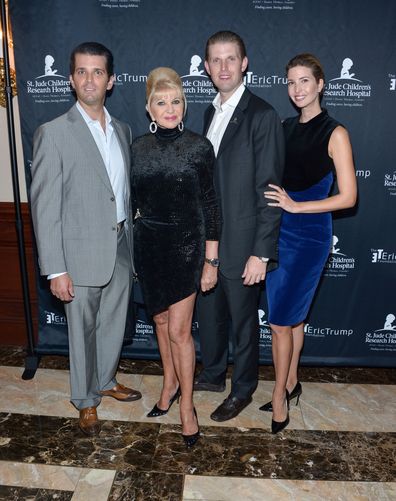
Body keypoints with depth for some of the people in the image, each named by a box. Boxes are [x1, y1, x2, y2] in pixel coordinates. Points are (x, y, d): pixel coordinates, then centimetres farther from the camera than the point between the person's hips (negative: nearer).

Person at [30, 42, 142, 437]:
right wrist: (56, 270, -15)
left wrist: (133, 242, 11)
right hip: (82, 254, -5)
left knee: (114, 324, 19)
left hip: (121, 248, 6)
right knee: (83, 330, 11)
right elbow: (44, 207, -13)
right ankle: (86, 400, 34)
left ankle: (105, 380, 44)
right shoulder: (53, 134, -11)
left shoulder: (122, 131, 8)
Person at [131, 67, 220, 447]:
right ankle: (170, 383, 38)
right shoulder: (137, 148, 1)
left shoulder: (199, 147, -8)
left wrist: (211, 260, -7)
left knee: (179, 329, -1)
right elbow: (133, 202, 7)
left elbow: (210, 205, -6)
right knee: (160, 321, 16)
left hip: (186, 245, -3)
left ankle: (186, 404, 19)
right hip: (148, 245, 4)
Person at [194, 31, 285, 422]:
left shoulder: (262, 116, -14)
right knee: (208, 314, 20)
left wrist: (261, 253, -19)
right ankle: (212, 375, 43)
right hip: (208, 239, 7)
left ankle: (242, 390, 33)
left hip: (241, 243, -7)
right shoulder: (211, 112, 9)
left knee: (242, 322, 11)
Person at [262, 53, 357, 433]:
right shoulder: (284, 128, 9)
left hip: (308, 237, -5)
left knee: (281, 321, -2)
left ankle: (278, 400, 16)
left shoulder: (334, 133, -8)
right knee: (293, 316, 16)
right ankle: (290, 384, 33)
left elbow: (348, 197, -11)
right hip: (278, 231, 5)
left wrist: (296, 206, -17)